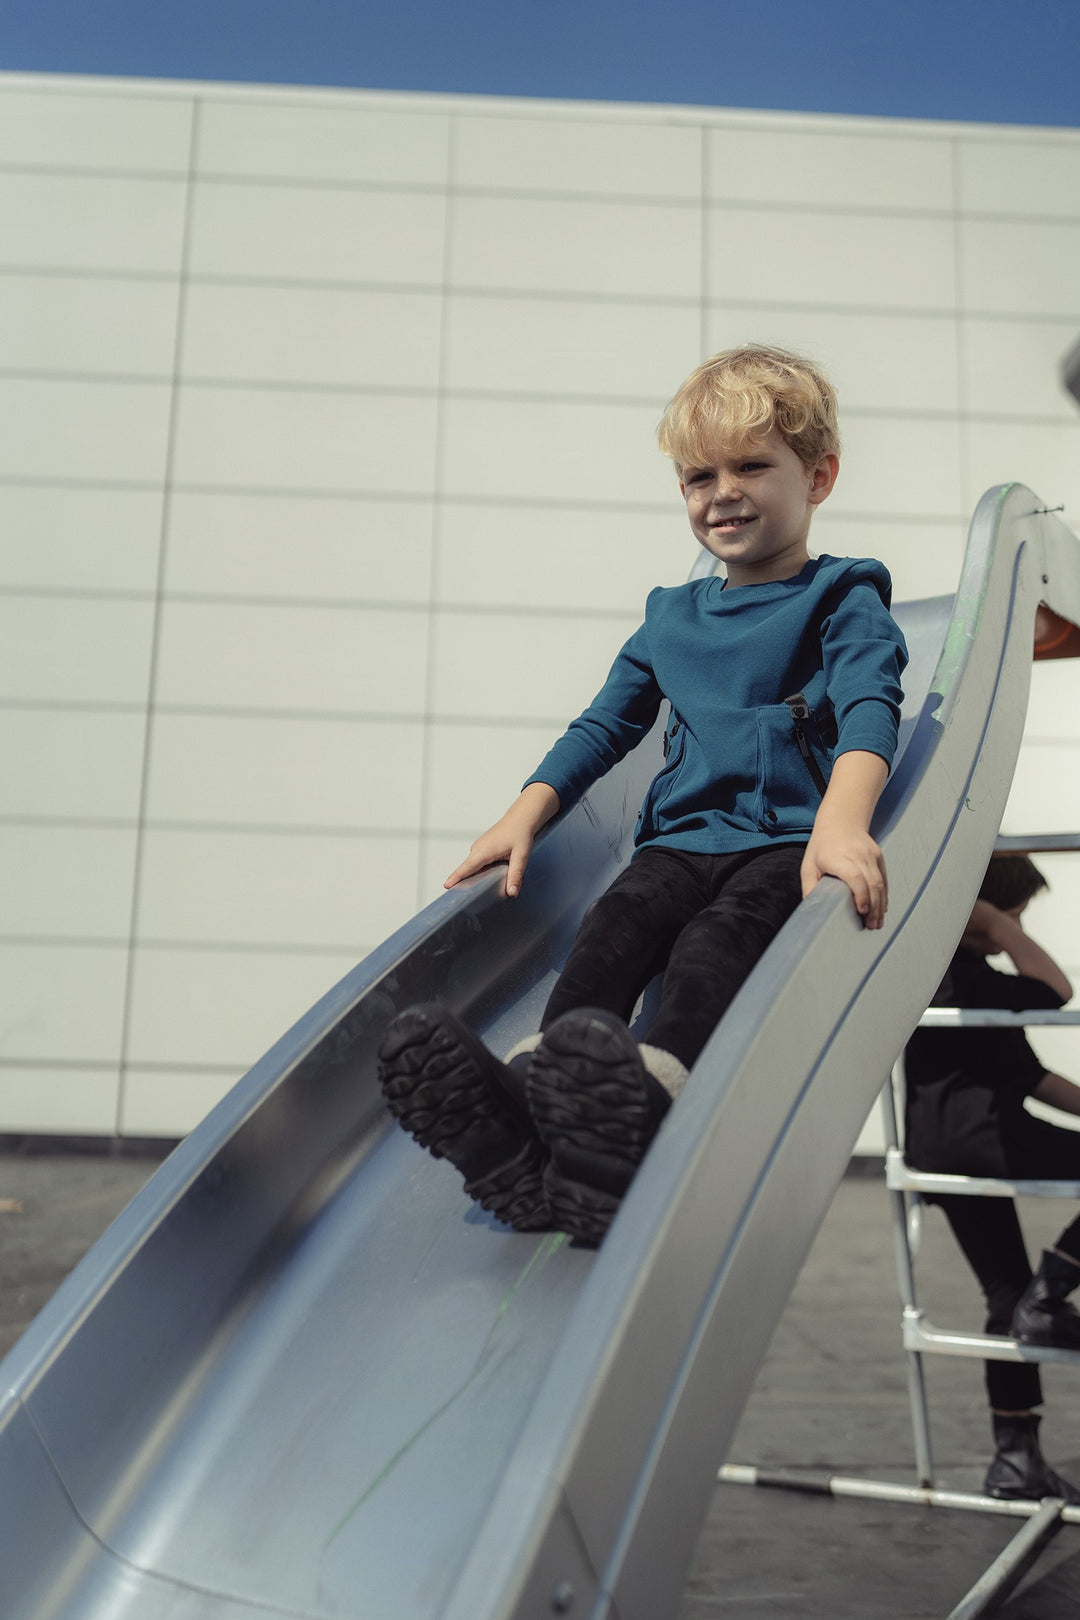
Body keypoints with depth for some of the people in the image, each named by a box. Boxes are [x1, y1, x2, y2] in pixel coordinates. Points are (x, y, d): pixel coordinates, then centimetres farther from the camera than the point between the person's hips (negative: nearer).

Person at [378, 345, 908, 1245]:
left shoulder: (842, 600, 8)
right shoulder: (672, 616, 25)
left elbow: (870, 708, -11)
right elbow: (604, 726, 27)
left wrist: (841, 821, -32)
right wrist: (525, 815, 12)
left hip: (792, 840, -4)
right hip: (687, 836, 4)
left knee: (719, 936, -34)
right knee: (619, 922, -27)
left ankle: (647, 1112, -59)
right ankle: (527, 1117, -50)